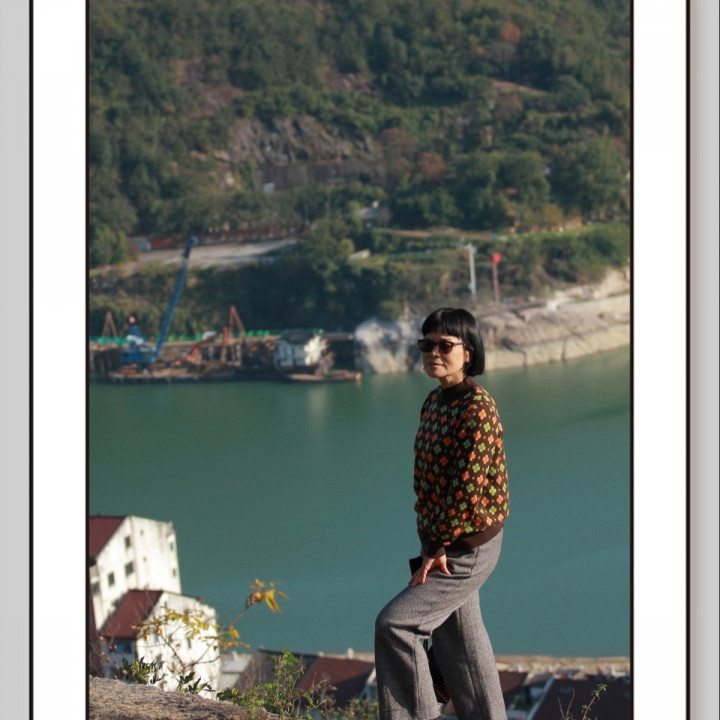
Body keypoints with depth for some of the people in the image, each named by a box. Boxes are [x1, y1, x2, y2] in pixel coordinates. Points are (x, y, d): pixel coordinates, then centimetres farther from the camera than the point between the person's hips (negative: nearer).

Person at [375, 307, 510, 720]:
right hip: (445, 544, 9)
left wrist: (438, 546, -16)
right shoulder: (434, 402, 9)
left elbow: (469, 486, -21)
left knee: (394, 623, -12)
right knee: (459, 642, 14)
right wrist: (431, 543, 6)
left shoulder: (476, 407, -18)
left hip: (469, 547, -9)